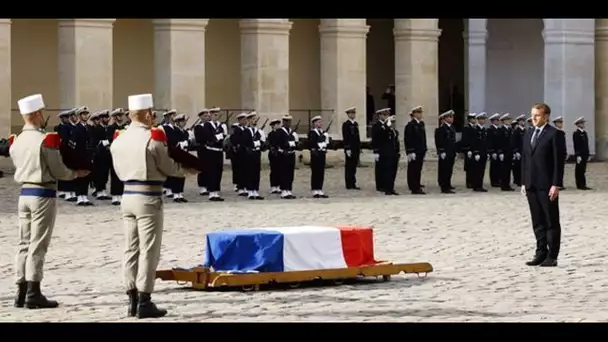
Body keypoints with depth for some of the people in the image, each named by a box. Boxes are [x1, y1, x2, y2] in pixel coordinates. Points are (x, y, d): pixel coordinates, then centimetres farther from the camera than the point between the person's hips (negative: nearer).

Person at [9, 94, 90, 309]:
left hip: (24, 193, 7)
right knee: (38, 245, -4)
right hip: (43, 194, -7)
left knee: (24, 243, 10)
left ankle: (22, 292, 12)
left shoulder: (16, 141, 6)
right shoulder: (45, 139, -15)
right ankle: (33, 294, -4)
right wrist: (76, 174, 6)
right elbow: (58, 171, -11)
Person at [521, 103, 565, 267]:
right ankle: (541, 253, 13)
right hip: (532, 185, 6)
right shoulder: (528, 134, 14)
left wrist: (556, 185, -15)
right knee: (538, 222, 9)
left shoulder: (553, 134, -7)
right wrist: (524, 182, 11)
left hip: (547, 185, -6)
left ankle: (552, 256, 3)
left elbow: (558, 161, -11)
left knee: (551, 221, 1)